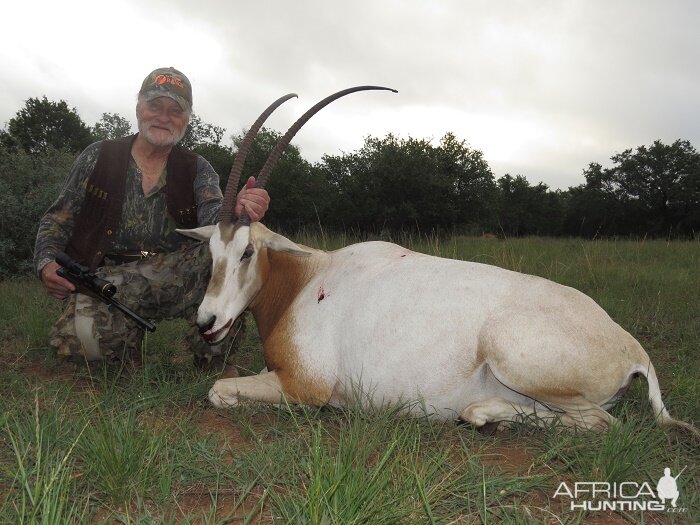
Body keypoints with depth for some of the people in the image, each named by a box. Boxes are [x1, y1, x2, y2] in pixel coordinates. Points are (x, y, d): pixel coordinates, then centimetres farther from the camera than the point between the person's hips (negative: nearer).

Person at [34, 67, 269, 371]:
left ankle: (211, 359, -13)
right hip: (109, 276, -1)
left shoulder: (197, 170, 9)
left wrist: (236, 211, -35)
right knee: (78, 338, -34)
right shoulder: (97, 157, 8)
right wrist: (46, 263, -9)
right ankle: (130, 330, 5)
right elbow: (58, 220, 12)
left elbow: (213, 216, -10)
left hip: (175, 276, 1)